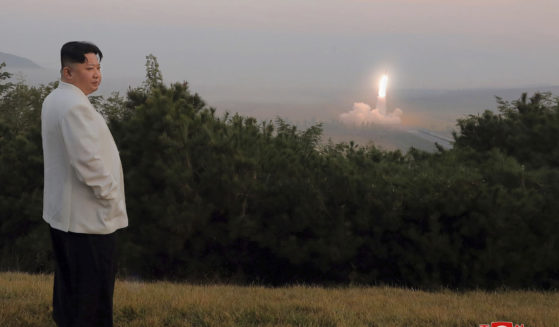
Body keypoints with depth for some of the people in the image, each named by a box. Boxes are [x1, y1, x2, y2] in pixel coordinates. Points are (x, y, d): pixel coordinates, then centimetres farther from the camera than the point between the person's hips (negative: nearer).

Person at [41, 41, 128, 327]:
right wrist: (110, 196, -12)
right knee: (94, 293, -3)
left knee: (68, 286, 18)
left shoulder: (54, 100, 10)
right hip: (89, 216, -10)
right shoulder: (75, 105, -21)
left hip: (62, 212, 10)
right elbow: (89, 162, -26)